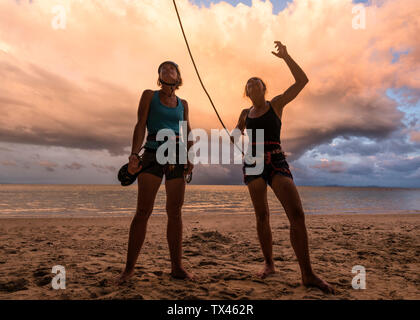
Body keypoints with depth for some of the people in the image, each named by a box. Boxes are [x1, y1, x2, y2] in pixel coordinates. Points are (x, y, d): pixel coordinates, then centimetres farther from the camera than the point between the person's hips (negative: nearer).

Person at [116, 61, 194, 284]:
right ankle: (129, 267, 3)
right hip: (153, 154, -3)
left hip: (177, 156, 3)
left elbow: (188, 133, 15)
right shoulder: (149, 95, 10)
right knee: (143, 211, -7)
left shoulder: (183, 104, 18)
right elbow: (140, 126, 0)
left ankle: (177, 267, 9)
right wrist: (134, 154, -14)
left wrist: (190, 158, 0)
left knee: (175, 212, 2)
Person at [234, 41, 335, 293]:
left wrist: (285, 56, -9)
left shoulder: (277, 104, 7)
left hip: (276, 162, -3)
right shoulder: (245, 113, 16)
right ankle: (270, 265, 17)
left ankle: (308, 274, -9)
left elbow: (302, 81, -4)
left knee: (297, 213, -16)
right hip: (252, 163, 3)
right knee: (262, 215, 2)